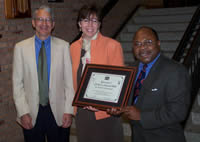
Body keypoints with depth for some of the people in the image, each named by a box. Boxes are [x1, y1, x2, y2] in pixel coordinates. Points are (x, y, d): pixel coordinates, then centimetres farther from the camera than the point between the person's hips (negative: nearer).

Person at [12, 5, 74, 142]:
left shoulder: (63, 46, 0)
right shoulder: (21, 47, 1)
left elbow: (69, 81, 0)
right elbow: (17, 83, 1)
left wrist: (69, 111, -5)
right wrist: (23, 112, -5)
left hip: (58, 113, 0)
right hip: (31, 115, 0)